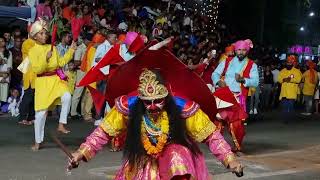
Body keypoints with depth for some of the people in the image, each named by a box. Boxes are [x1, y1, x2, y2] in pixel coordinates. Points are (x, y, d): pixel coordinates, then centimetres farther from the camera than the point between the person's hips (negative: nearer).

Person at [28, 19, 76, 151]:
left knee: (67, 97, -28)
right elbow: (37, 69, -14)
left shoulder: (52, 48, 9)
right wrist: (46, 58, -26)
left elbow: (60, 63, 11)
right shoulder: (33, 51, -4)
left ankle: (61, 125, -12)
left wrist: (71, 51, 6)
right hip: (43, 82, -3)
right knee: (41, 112, 0)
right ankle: (38, 141, 15)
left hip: (56, 78, 3)